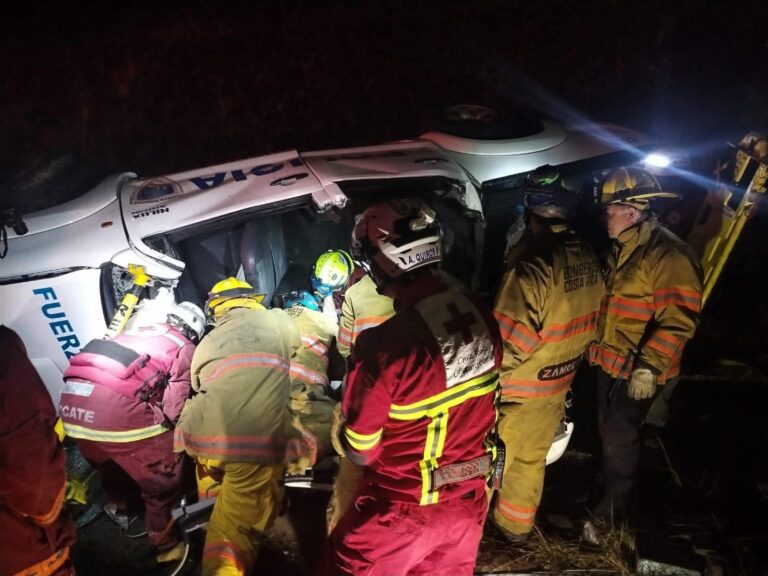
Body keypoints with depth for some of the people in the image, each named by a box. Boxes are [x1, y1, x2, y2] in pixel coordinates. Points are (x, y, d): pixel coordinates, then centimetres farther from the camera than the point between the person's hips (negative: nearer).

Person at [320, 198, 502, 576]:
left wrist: (341, 427, 2)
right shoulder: (482, 318, -11)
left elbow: (359, 451, -18)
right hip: (469, 501, 5)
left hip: (404, 508, -5)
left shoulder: (385, 344, -31)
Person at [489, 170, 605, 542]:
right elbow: (588, 323, 6)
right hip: (558, 383, 7)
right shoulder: (588, 258, -4)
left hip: (519, 388, -7)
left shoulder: (534, 265, -29)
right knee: (532, 458, 23)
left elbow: (510, 340, -26)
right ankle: (516, 525, 41)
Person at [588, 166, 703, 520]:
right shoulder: (621, 249, 9)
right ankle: (608, 485, 41)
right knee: (607, 429, 21)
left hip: (638, 371, -9)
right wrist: (596, 346, 22)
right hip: (610, 360, 9)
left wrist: (649, 366, -27)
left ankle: (616, 505, 21)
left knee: (620, 435, 2)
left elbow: (679, 319, -25)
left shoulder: (668, 254, -21)